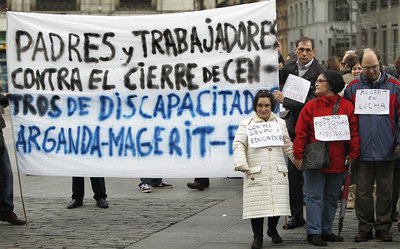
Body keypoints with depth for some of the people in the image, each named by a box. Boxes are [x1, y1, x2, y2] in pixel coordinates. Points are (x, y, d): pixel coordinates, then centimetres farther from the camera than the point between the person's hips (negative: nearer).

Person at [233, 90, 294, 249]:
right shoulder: (246, 124, 7)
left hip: (277, 172, 2)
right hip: (256, 173, -2)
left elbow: (287, 146, 22)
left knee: (277, 202, 0)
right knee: (257, 204, -7)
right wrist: (241, 164, -13)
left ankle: (272, 230, 25)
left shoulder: (280, 123, 16)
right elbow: (239, 145, 0)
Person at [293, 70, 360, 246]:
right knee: (315, 196, -1)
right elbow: (301, 133, -1)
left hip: (338, 162, 2)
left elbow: (354, 131, 4)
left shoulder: (347, 106, 2)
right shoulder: (311, 106, -1)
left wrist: (353, 153, -2)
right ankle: (313, 232, 2)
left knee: (332, 197, 11)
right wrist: (298, 155, -6)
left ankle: (326, 230, 21)